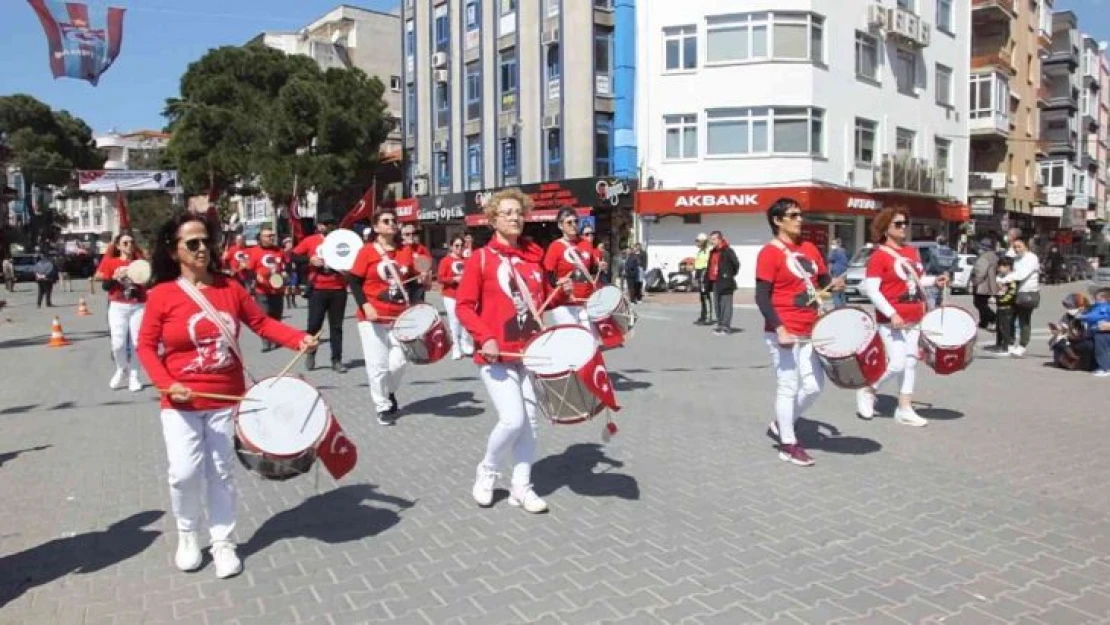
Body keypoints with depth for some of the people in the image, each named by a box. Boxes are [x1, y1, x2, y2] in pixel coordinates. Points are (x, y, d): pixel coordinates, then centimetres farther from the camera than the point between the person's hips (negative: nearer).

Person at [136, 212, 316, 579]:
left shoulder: (230, 288, 0)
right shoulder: (161, 295, -6)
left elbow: (262, 323, 2)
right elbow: (146, 346, -3)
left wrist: (299, 339, -13)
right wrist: (166, 383, -17)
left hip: (226, 398, 2)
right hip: (182, 402, -2)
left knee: (222, 472, 9)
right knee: (185, 472, -6)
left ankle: (223, 542, 22)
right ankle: (188, 536, 21)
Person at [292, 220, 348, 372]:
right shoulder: (309, 241, 4)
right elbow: (294, 256, 2)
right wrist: (310, 260, -13)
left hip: (338, 289, 1)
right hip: (318, 289, -1)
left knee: (336, 326, 5)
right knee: (314, 323, 3)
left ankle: (337, 360, 11)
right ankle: (310, 355, 25)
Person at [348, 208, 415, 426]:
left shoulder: (406, 251, 6)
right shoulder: (367, 251, -6)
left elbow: (413, 280, 16)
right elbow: (354, 281, -6)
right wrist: (365, 306, -16)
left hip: (400, 318, 4)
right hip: (373, 318, -3)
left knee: (399, 362, 3)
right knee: (378, 365, 0)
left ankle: (389, 392, 34)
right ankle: (382, 407, 17)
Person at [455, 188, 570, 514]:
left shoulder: (534, 256, 8)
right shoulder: (481, 258, -6)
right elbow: (463, 305, -7)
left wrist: (560, 291, -1)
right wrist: (485, 338, -19)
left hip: (530, 352, 5)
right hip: (496, 355, -5)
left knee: (529, 421, 7)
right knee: (513, 420, -11)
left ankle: (521, 487, 20)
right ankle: (486, 472, 15)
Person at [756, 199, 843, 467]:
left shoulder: (810, 248, 11)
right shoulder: (770, 253, -11)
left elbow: (822, 279, 20)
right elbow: (762, 298, -16)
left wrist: (833, 284, -4)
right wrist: (780, 329, -23)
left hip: (809, 332, 8)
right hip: (784, 333, -8)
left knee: (814, 385, 12)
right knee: (788, 387, 1)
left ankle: (783, 424, 32)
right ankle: (788, 445, 14)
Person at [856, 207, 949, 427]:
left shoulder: (912, 251, 11)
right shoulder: (879, 256, -13)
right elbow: (871, 289, -19)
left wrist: (934, 281, 4)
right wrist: (892, 314, -23)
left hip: (914, 319, 8)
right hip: (892, 320, -8)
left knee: (910, 362, 10)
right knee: (897, 364, -10)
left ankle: (904, 409, 19)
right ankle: (867, 392, 14)